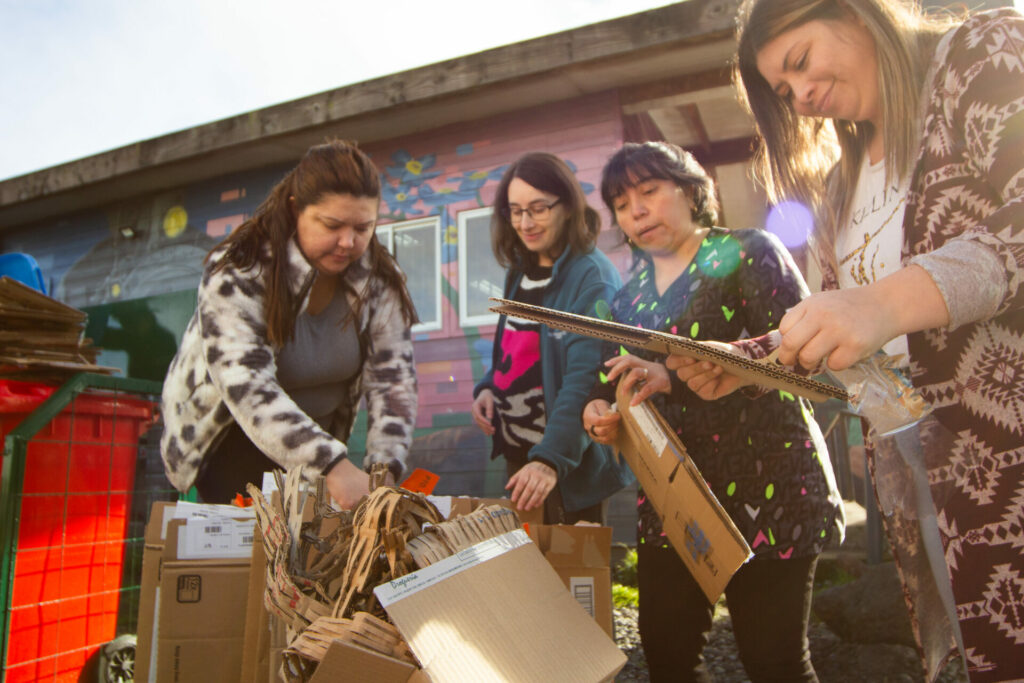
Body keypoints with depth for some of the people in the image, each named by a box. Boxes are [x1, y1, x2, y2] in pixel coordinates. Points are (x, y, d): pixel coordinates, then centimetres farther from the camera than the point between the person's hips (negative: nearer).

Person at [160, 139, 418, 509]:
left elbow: (392, 379, -13)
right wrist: (332, 465, -45)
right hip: (231, 442, -3)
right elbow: (247, 389, -35)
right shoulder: (238, 274, -25)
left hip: (316, 438, 4)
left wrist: (383, 470, -27)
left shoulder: (380, 279, -11)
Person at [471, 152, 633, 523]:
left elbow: (585, 378, -26)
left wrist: (551, 459, -35)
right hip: (516, 451, 8)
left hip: (571, 461, -7)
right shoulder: (520, 272, 8)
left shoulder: (592, 277, -17)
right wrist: (486, 388, -1)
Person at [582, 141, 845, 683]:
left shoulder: (748, 252, -2)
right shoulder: (629, 297, 14)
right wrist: (599, 409, -5)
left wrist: (676, 376, -26)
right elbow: (615, 380, 19)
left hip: (763, 488, -5)